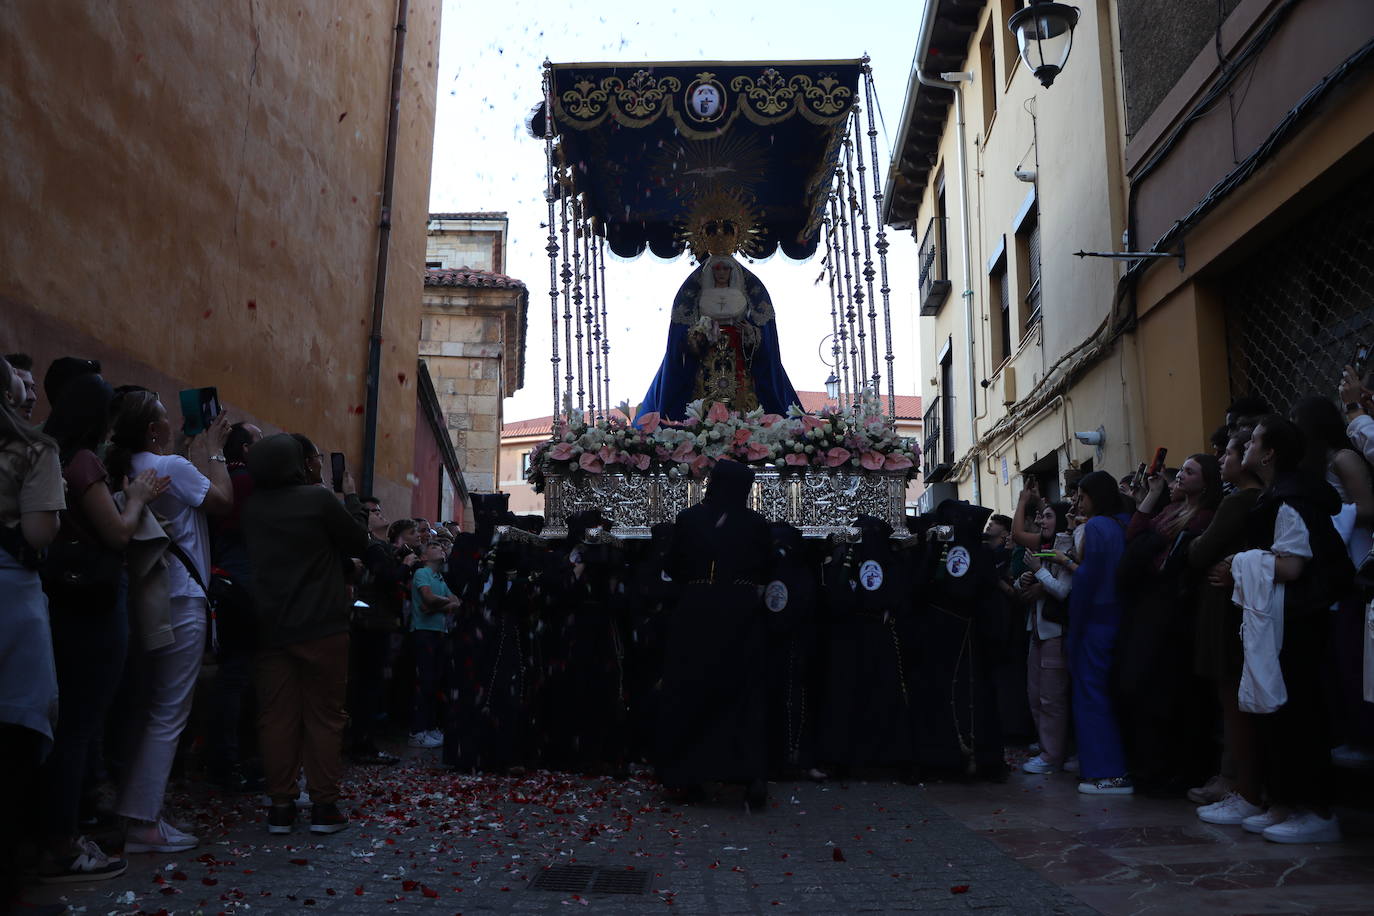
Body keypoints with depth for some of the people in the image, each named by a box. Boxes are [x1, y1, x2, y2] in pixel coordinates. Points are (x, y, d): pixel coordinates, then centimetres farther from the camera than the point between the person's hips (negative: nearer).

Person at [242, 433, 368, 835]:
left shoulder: (251, 507, 4)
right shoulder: (318, 499, -11)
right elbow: (359, 543, -3)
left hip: (271, 627, 4)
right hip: (322, 627, -4)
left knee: (277, 715, 8)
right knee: (325, 715, 4)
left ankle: (281, 805, 11)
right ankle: (324, 805, 6)